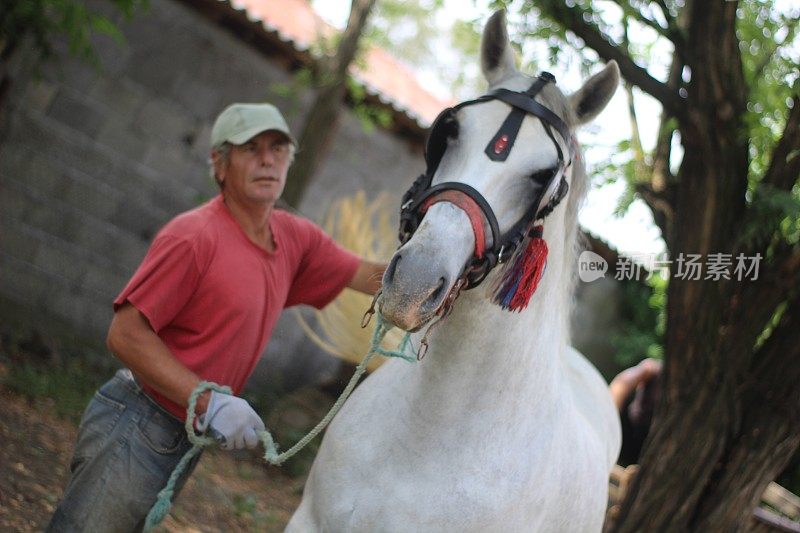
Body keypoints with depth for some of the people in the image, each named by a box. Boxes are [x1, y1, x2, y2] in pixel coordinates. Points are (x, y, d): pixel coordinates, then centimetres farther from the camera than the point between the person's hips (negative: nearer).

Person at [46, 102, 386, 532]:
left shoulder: (296, 238, 6)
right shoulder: (194, 236, -16)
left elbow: (373, 278, 14)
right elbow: (125, 335, -19)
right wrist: (209, 402, -24)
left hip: (185, 441, 8)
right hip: (136, 427, -7)